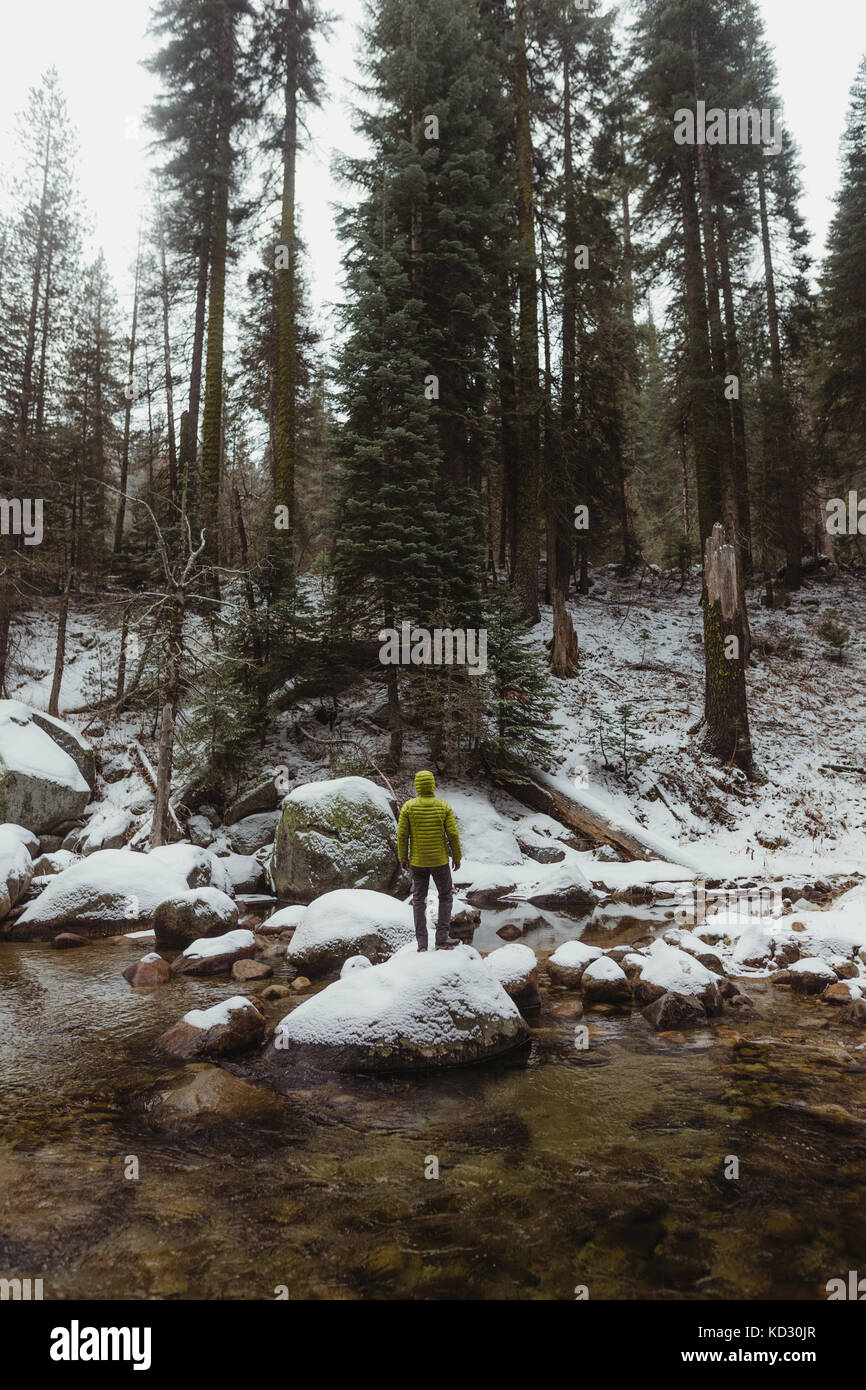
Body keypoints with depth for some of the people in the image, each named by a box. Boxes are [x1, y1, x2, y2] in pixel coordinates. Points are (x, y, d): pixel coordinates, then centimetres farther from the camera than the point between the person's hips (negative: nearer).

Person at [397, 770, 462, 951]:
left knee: (419, 900, 12)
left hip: (418, 862, 1)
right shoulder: (444, 806, -10)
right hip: (440, 861, -1)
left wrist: (403, 858, 6)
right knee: (446, 897, 17)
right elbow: (453, 834, -10)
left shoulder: (408, 807, -10)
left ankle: (422, 943, 11)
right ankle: (442, 937, 12)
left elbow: (402, 835, -8)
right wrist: (457, 857, 3)